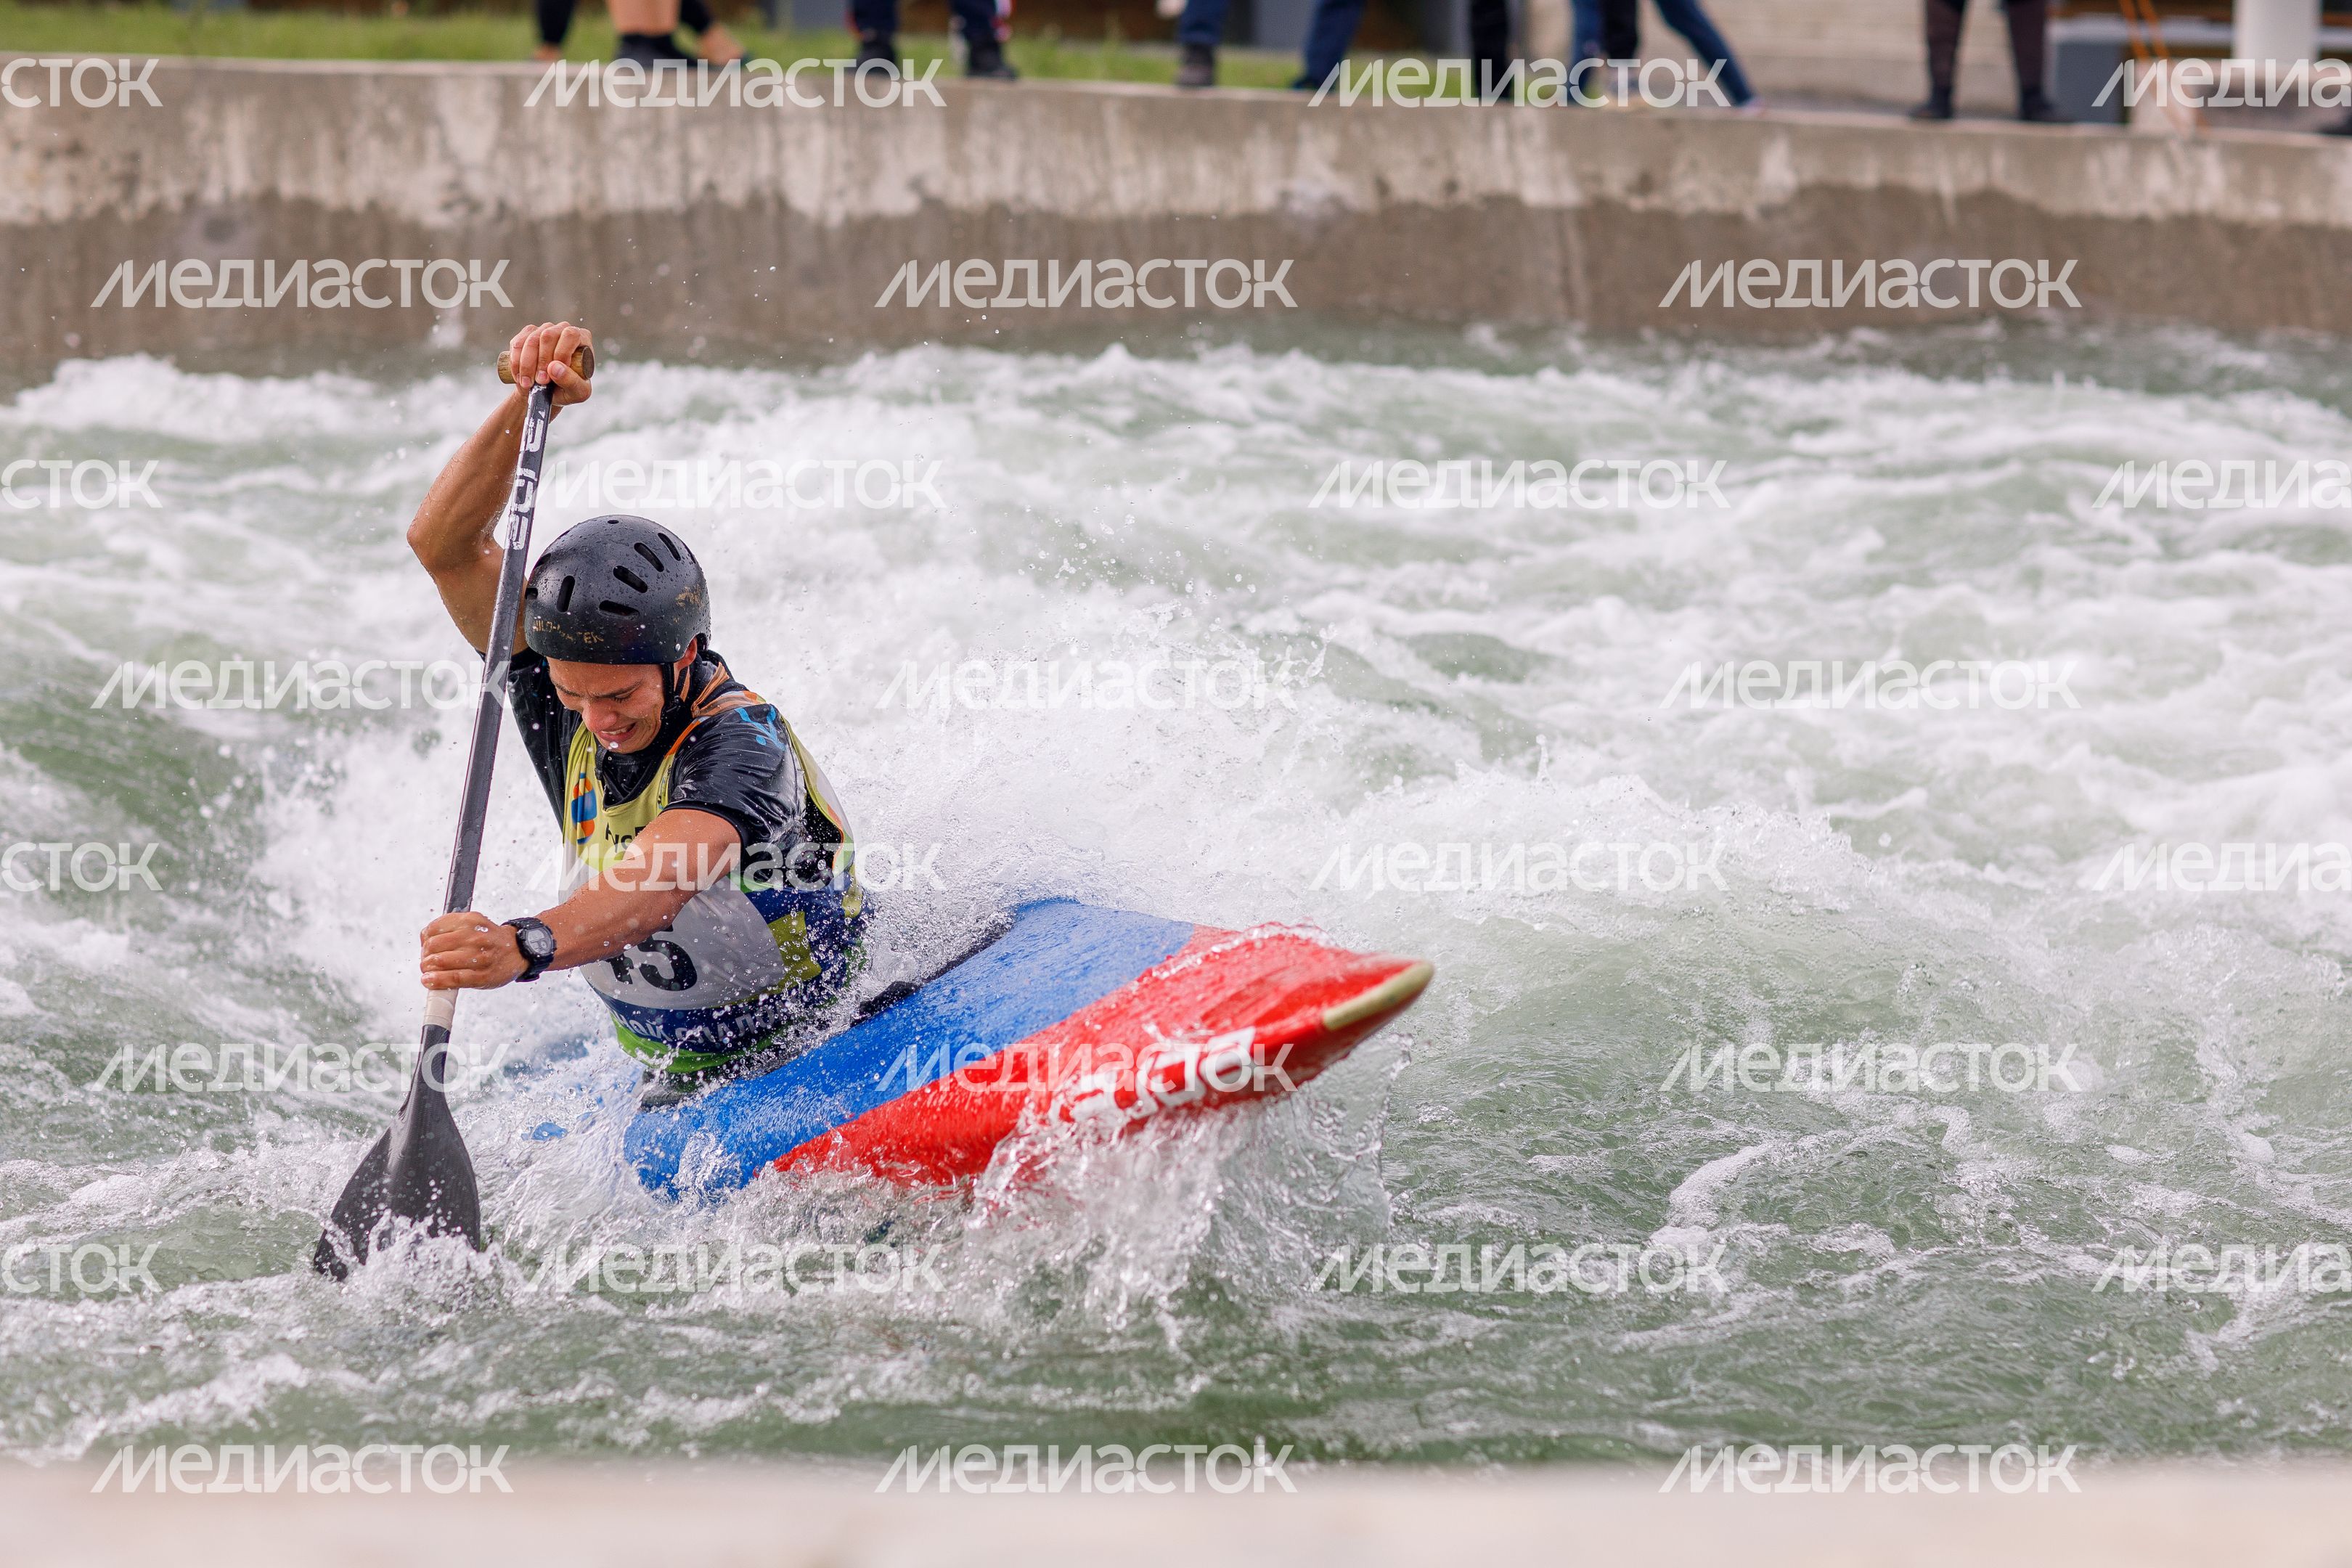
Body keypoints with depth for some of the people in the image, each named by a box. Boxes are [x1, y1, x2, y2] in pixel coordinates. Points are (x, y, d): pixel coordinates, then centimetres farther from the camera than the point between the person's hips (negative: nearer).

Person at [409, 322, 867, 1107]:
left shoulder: (738, 745, -24)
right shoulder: (566, 700, -2)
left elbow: (655, 890, -43)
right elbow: (443, 543, -6)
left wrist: (526, 945, -62)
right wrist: (527, 401, -19)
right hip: (677, 1090, 7)